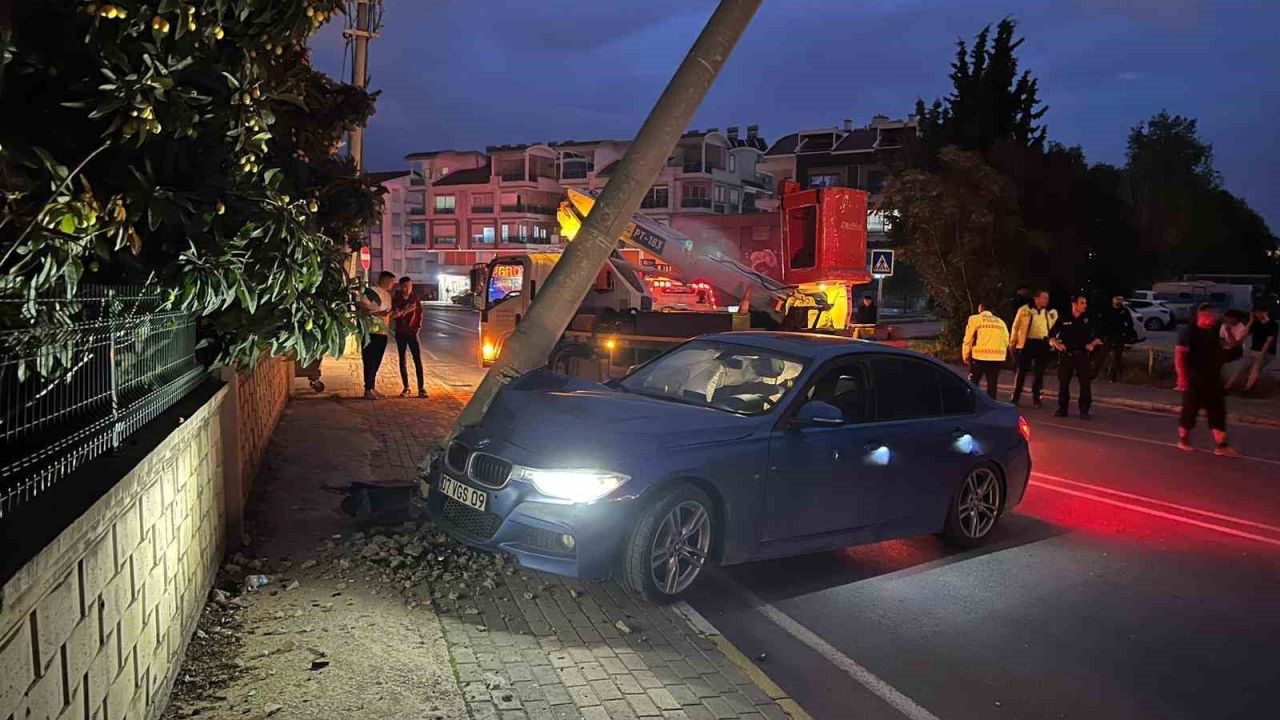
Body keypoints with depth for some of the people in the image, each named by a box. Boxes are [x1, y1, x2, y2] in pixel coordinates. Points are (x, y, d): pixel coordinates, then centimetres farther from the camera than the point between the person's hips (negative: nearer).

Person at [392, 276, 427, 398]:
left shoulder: (415, 297, 0)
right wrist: (404, 311, -27)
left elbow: (419, 313, 9)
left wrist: (418, 326, 0)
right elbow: (393, 315, -13)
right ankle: (406, 388, 12)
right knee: (402, 360, 5)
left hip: (412, 332, 0)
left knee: (418, 360, -7)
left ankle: (421, 389, -7)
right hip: (400, 333, 0)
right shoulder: (395, 299, -5)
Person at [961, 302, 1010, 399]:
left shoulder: (975, 319, 4)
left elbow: (968, 340, 0)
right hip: (998, 357, 3)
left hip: (980, 356, -3)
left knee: (973, 383, 10)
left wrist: (966, 356, 10)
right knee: (992, 384, 12)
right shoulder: (1000, 322, 16)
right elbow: (1006, 341, 11)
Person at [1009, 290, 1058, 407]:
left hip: (1043, 344, 3)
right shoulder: (1024, 310, -1)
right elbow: (1015, 326, 5)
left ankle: (1036, 397, 18)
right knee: (1022, 371, 0)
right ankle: (1015, 396, 7)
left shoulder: (1052, 313, 7)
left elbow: (1054, 329, 17)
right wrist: (1012, 342, 4)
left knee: (1039, 372, 8)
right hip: (1027, 343, -2)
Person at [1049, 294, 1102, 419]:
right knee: (1063, 383, 4)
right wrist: (1056, 344, -8)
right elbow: (1051, 335, 9)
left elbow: (1098, 337, 12)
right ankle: (1062, 409, 14)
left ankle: (1084, 411, 3)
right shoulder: (1064, 320, 3)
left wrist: (1093, 344, -6)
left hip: (1082, 355, 0)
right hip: (1066, 355, 0)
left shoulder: (1088, 320, 6)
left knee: (1085, 384, -4)